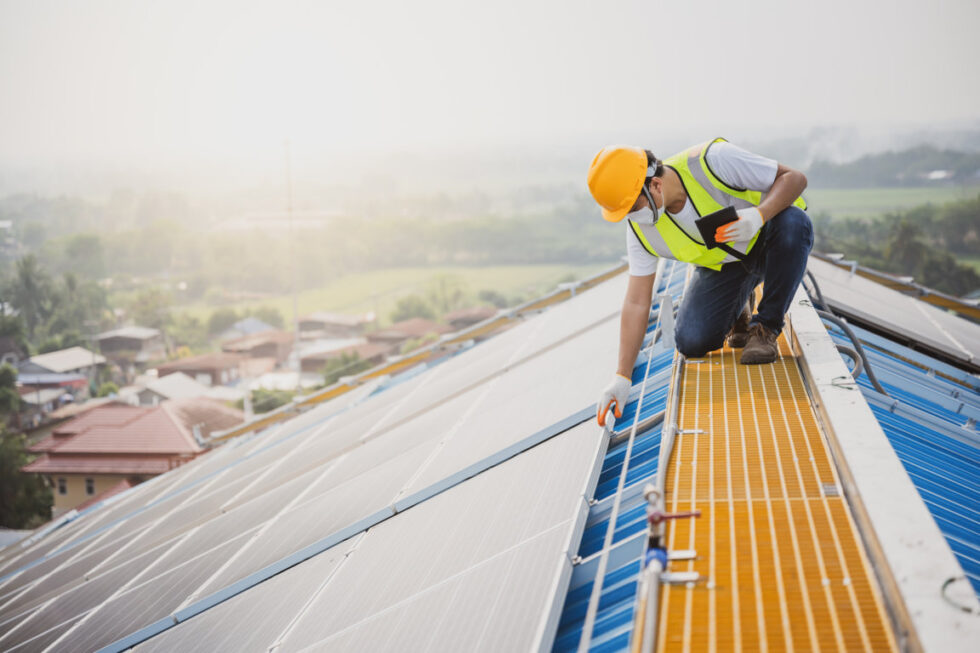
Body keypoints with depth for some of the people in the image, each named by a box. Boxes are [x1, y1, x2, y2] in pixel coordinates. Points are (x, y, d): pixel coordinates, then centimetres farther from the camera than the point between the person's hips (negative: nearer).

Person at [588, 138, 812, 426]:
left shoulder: (713, 161, -32)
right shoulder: (640, 228, -18)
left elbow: (793, 177, -25)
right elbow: (636, 303, -14)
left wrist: (758, 215, -44)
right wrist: (622, 377, -20)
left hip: (767, 240, -3)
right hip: (723, 265, 3)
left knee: (794, 222, -38)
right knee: (691, 343, -19)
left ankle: (765, 328, -19)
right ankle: (738, 311, 17)